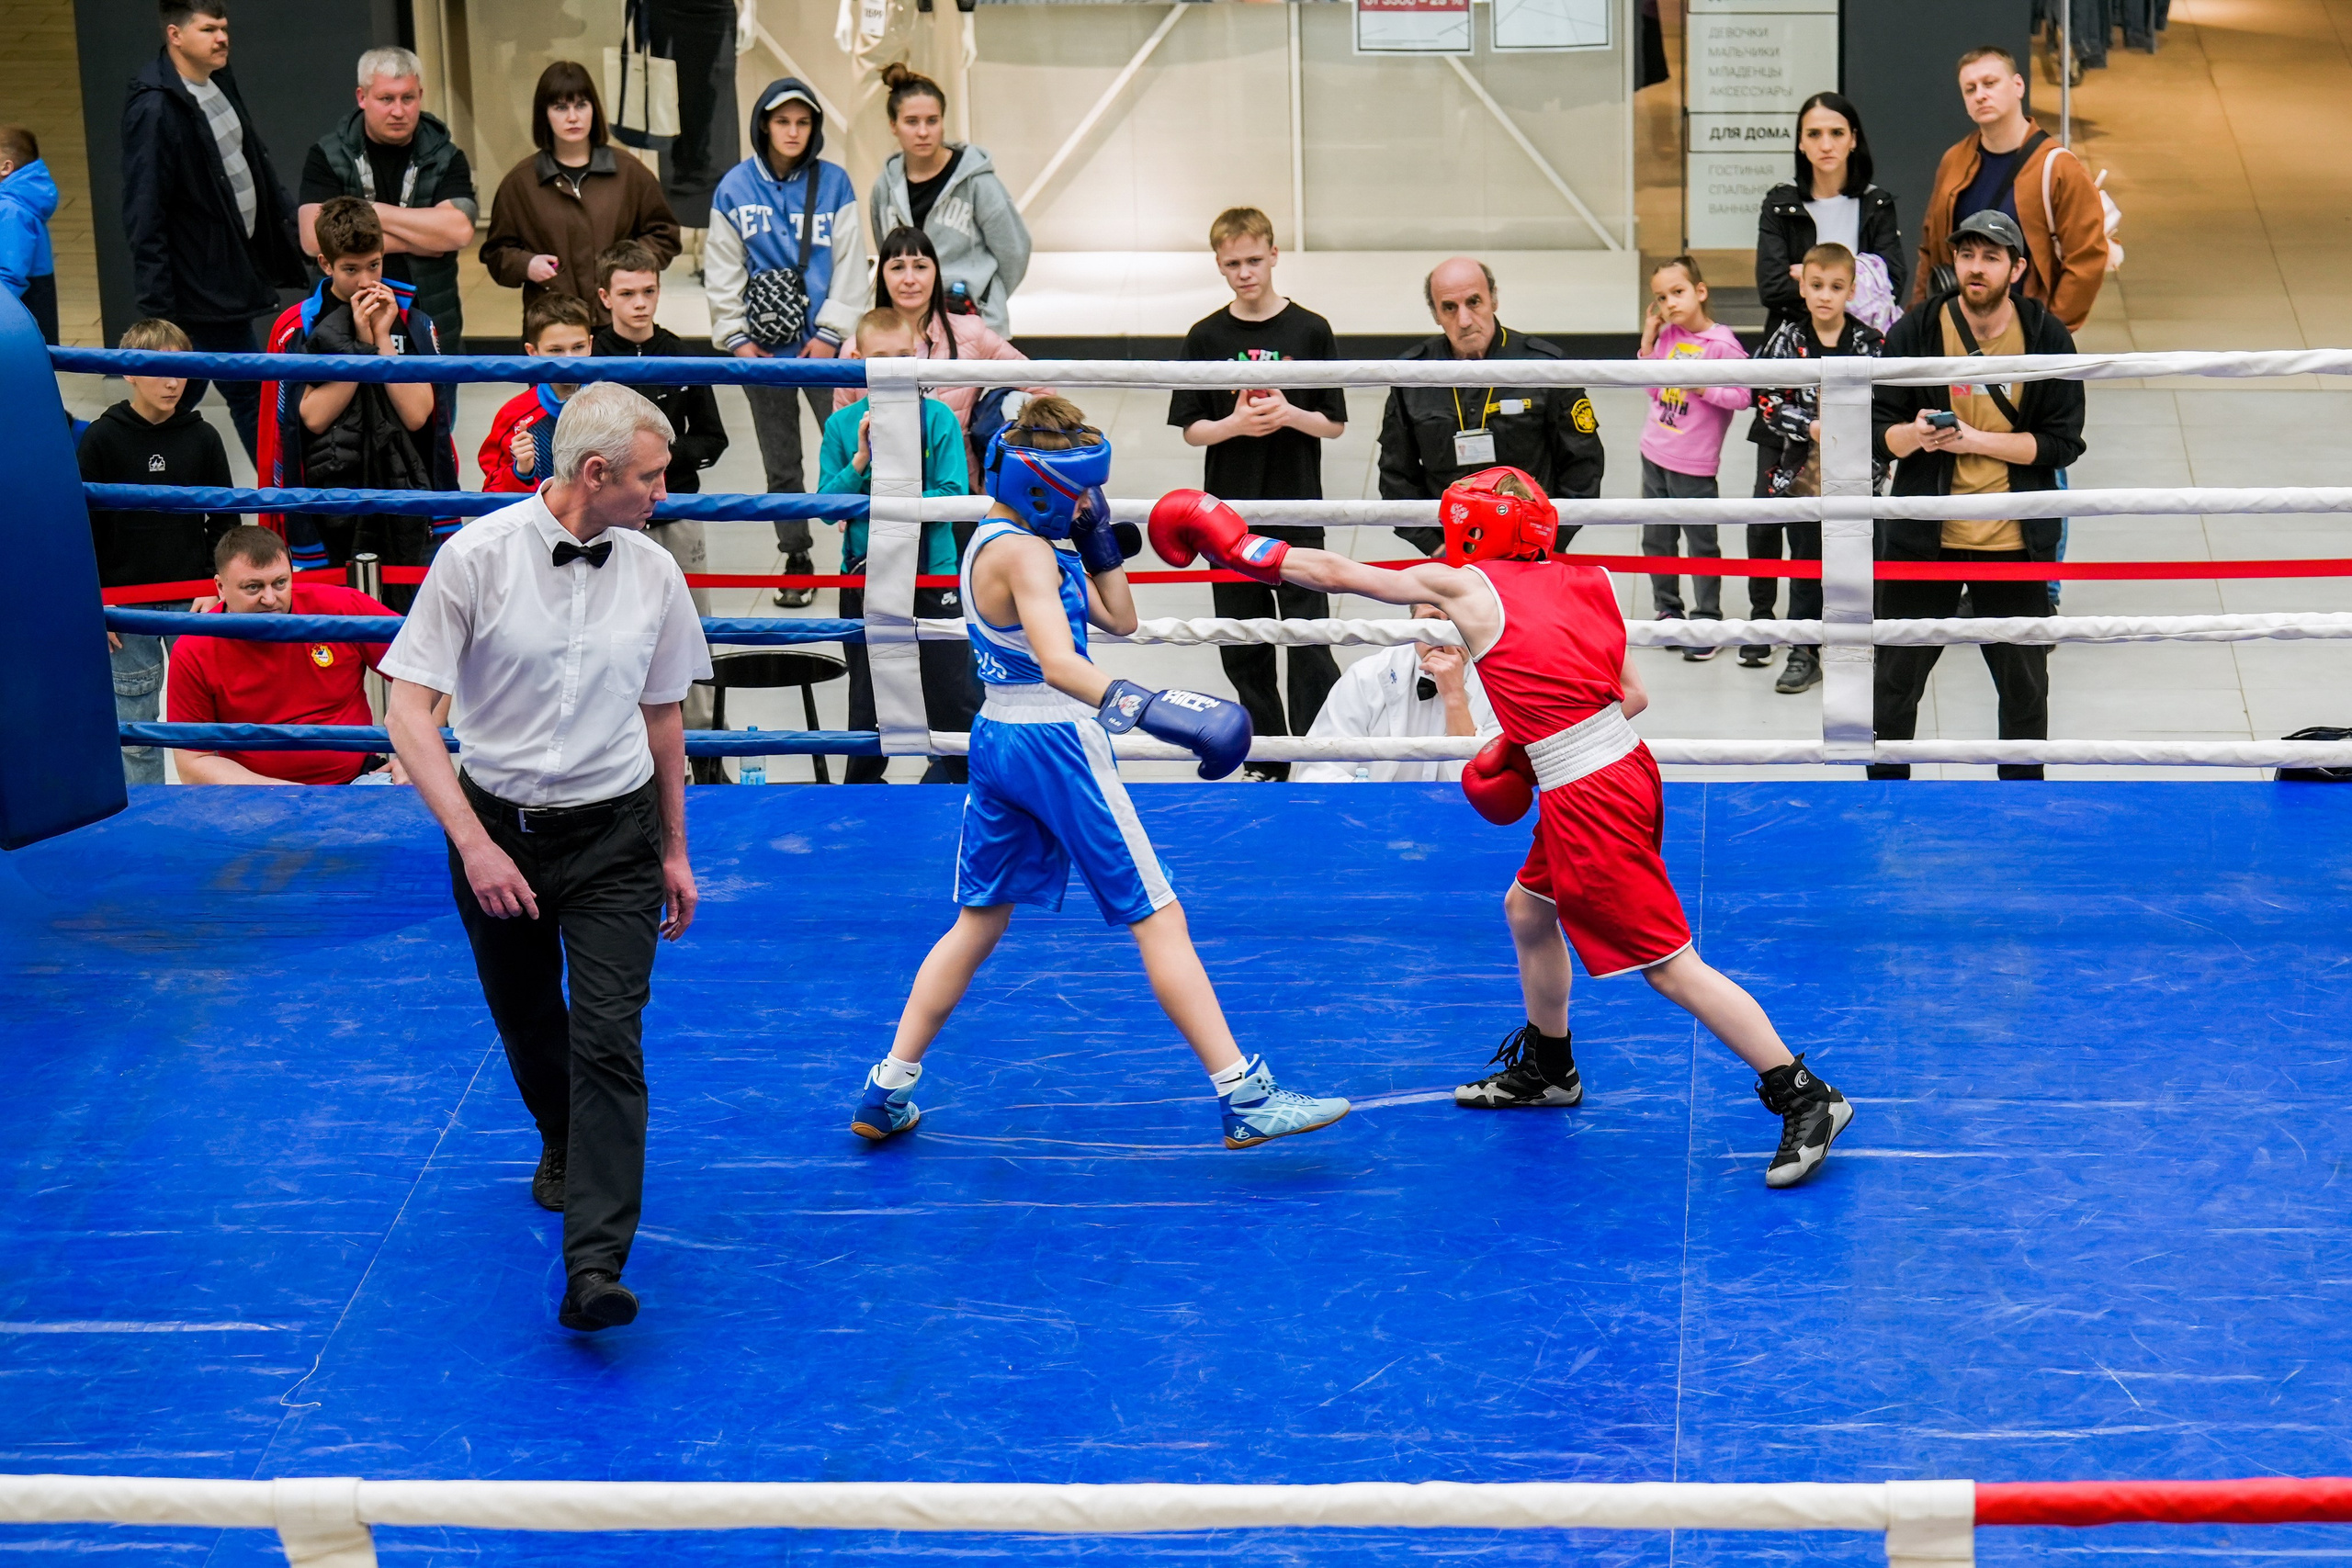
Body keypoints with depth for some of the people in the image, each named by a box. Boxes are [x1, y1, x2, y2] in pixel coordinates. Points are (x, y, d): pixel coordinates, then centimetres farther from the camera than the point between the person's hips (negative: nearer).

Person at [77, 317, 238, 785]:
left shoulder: (202, 438, 3)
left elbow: (225, 521, 9)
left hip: (194, 601, 2)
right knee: (133, 725, 2)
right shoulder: (102, 439, -3)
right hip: (126, 604, -1)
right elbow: (81, 526, -1)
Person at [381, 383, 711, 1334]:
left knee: (607, 1038, -13)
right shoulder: (478, 558, -12)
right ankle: (563, 1147, 49)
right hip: (497, 826, 0)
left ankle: (595, 1266, -18)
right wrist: (473, 842, -22)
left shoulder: (653, 573, -1)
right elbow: (410, 711, -14)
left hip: (615, 836, 1)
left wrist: (674, 851, 16)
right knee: (525, 1023, 16)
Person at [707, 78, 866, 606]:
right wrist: (736, 337, -2)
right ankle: (796, 558, 23)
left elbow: (849, 264, 0)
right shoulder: (735, 189, 0)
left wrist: (830, 333, -6)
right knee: (780, 461, 11)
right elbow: (722, 270, 4)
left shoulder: (834, 183, -2)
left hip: (822, 343, -1)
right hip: (762, 347, 2)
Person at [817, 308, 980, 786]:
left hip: (933, 572, -2)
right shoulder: (842, 425, -2)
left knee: (953, 691, 3)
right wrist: (860, 460, -17)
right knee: (867, 694, 15)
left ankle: (955, 773, 26)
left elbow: (954, 497, -12)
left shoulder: (938, 418, -7)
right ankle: (862, 786, 31)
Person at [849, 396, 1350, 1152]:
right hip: (1056, 745, -9)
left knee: (979, 921, 16)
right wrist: (1145, 706, -47)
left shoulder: (996, 542, 13)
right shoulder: (1026, 554, -18)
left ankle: (888, 1091, 15)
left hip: (996, 742, 10)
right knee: (1158, 920, -7)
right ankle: (1244, 1097, -7)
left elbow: (1119, 618, 16)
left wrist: (1096, 538, 7)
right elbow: (1057, 662, -34)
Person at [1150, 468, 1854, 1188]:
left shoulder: (1464, 586, -5)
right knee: (1527, 910, 26)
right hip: (1625, 770, 8)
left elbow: (1338, 573, 4)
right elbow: (1633, 696, 10)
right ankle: (1548, 1070, 43)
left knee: (1672, 967, -4)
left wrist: (1241, 549, 16)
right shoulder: (1581, 584, 10)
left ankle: (1804, 1098, -3)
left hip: (1589, 803, -8)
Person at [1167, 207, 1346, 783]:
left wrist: (1289, 415, -18)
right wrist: (1236, 424, -16)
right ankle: (1265, 760, 22)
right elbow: (1191, 429, 3)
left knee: (1310, 642, -5)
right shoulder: (1206, 338, 2)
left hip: (1297, 515, -2)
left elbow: (1334, 424, 1)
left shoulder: (1310, 331, -1)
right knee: (1243, 649, 10)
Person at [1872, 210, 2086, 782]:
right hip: (1923, 538, 0)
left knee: (2025, 687, 11)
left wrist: (1976, 439, -17)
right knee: (1894, 683, 5)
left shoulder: (2047, 337, -3)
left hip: (2015, 542, 0)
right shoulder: (1915, 332, -3)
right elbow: (1877, 433, -2)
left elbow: (2063, 441, -7)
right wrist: (1914, 434, -25)